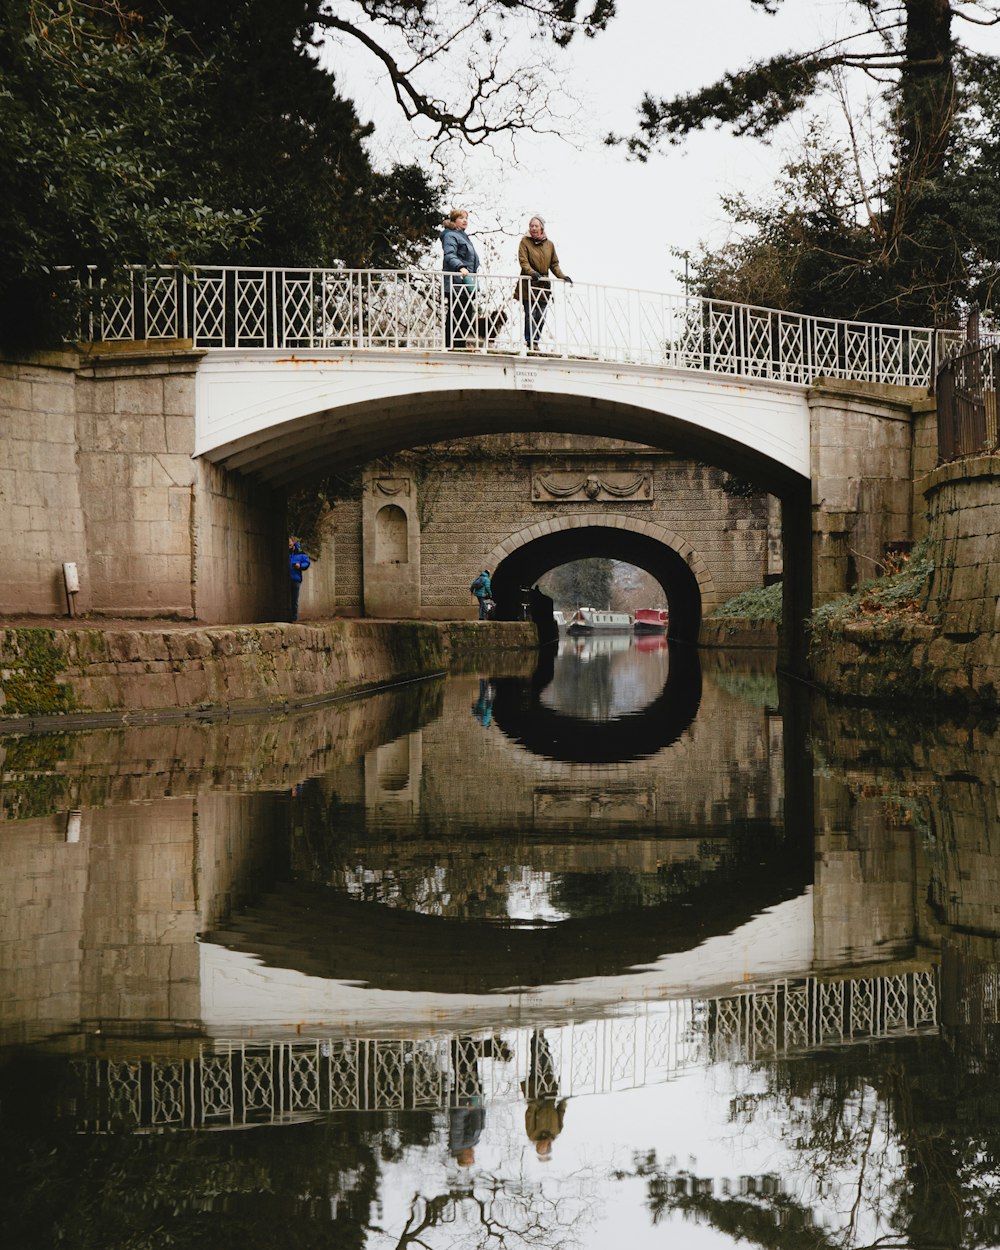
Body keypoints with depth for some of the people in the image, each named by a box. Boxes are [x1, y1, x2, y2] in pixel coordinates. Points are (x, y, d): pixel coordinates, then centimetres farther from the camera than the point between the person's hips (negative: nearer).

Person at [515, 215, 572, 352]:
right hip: (529, 284, -4)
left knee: (541, 316, 1)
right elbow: (523, 261, -8)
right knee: (530, 314, -10)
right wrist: (532, 272, -26)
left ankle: (535, 341, 8)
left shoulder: (549, 244, 14)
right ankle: (531, 342, -9)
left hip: (544, 284, 4)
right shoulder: (525, 242, 2)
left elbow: (554, 264, 17)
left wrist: (562, 276, 2)